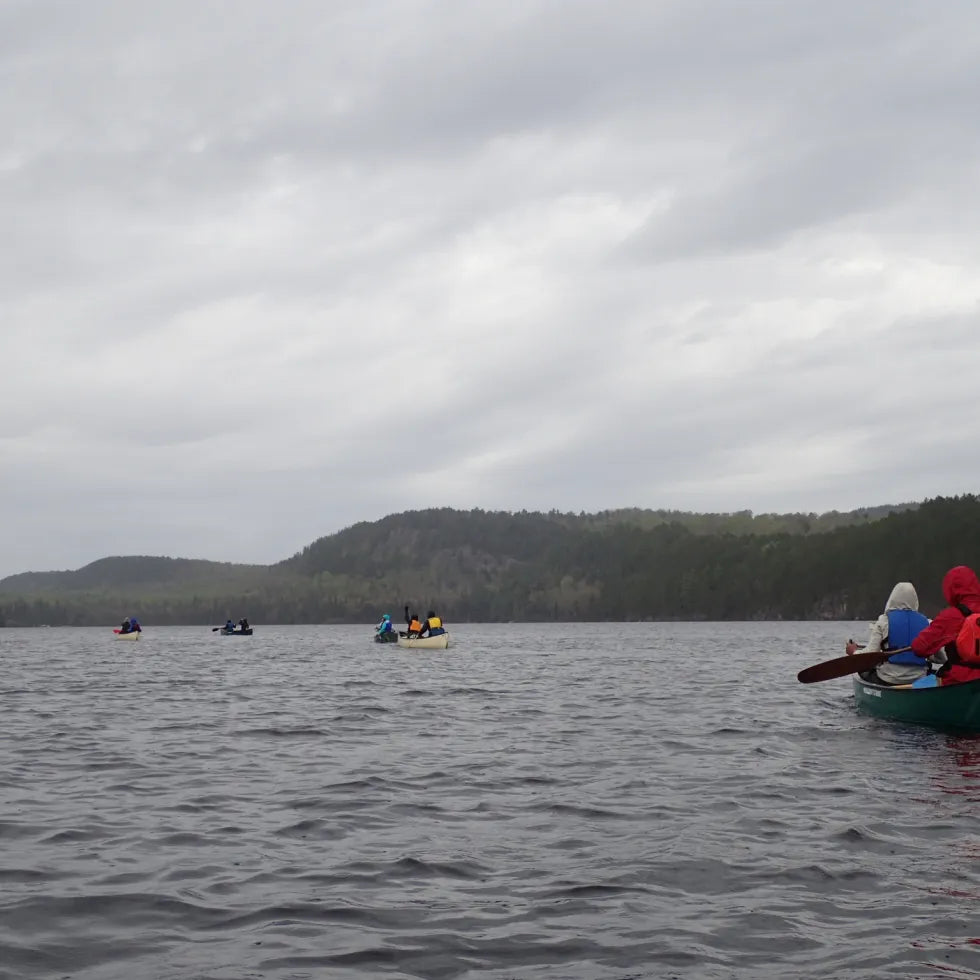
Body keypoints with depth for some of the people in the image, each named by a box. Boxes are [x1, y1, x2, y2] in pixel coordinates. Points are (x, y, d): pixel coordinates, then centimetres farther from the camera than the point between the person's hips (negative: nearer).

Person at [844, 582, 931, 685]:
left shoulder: (883, 621, -4)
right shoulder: (925, 622, 4)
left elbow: (870, 654, -9)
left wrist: (853, 652, 13)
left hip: (888, 681, -2)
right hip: (919, 681, 2)